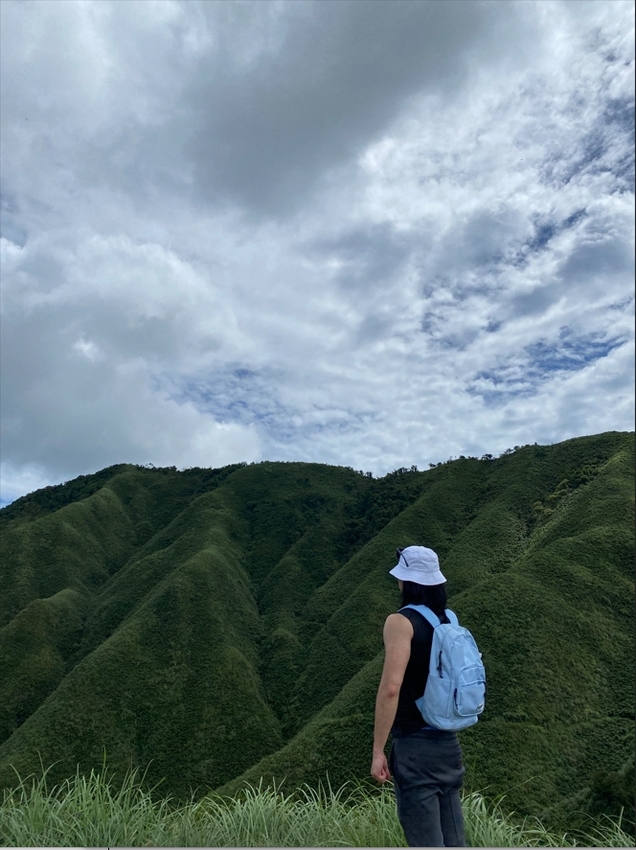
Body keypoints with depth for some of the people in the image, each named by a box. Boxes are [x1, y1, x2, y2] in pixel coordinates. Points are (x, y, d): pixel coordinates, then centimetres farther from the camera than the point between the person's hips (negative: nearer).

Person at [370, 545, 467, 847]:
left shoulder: (401, 621, -14)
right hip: (448, 743, 8)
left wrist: (377, 750, -16)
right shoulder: (448, 621, 8)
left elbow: (391, 687, -22)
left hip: (415, 745, -8)